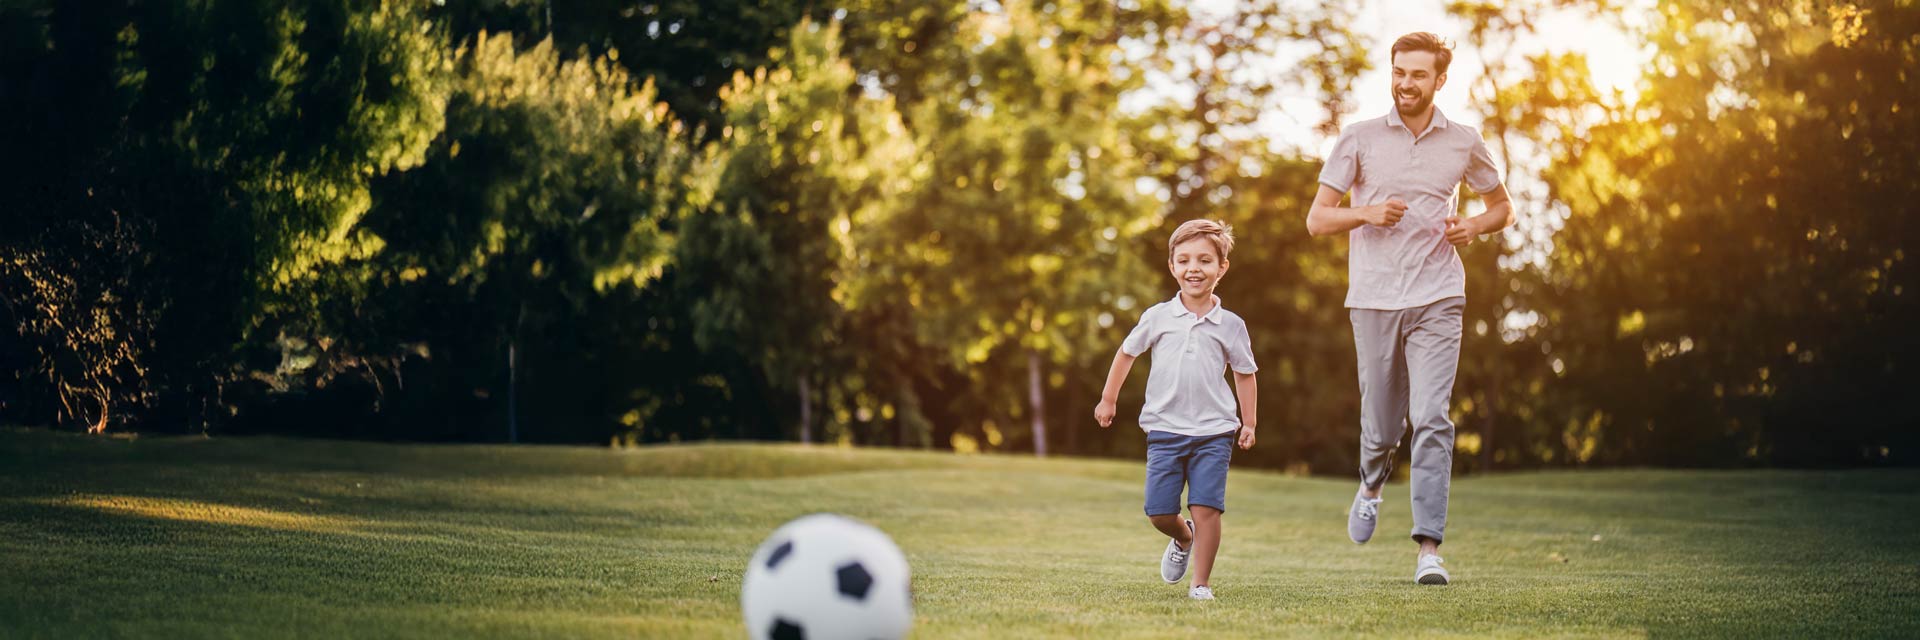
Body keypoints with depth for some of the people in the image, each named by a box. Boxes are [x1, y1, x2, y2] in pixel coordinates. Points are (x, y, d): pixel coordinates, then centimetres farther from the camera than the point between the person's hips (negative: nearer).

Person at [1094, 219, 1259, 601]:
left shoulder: (1230, 325, 1)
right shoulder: (1157, 318, 2)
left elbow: (1244, 373, 13)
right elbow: (1127, 353, 16)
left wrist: (1248, 422, 12)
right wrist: (1108, 400, 19)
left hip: (1213, 431, -1)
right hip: (1165, 429, 1)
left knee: (1206, 508, -10)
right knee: (1159, 512, 0)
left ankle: (1201, 583, 1)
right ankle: (1183, 539, 34)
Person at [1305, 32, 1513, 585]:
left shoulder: (1464, 143, 7)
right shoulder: (1359, 139, 4)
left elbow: (1502, 207, 21)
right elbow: (1317, 219, 5)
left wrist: (1473, 227, 0)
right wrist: (1366, 213, -14)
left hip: (1437, 300, 0)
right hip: (1373, 300, 0)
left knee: (1432, 420, -14)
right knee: (1380, 426, 7)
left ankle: (1429, 549, -14)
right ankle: (1372, 484, 43)